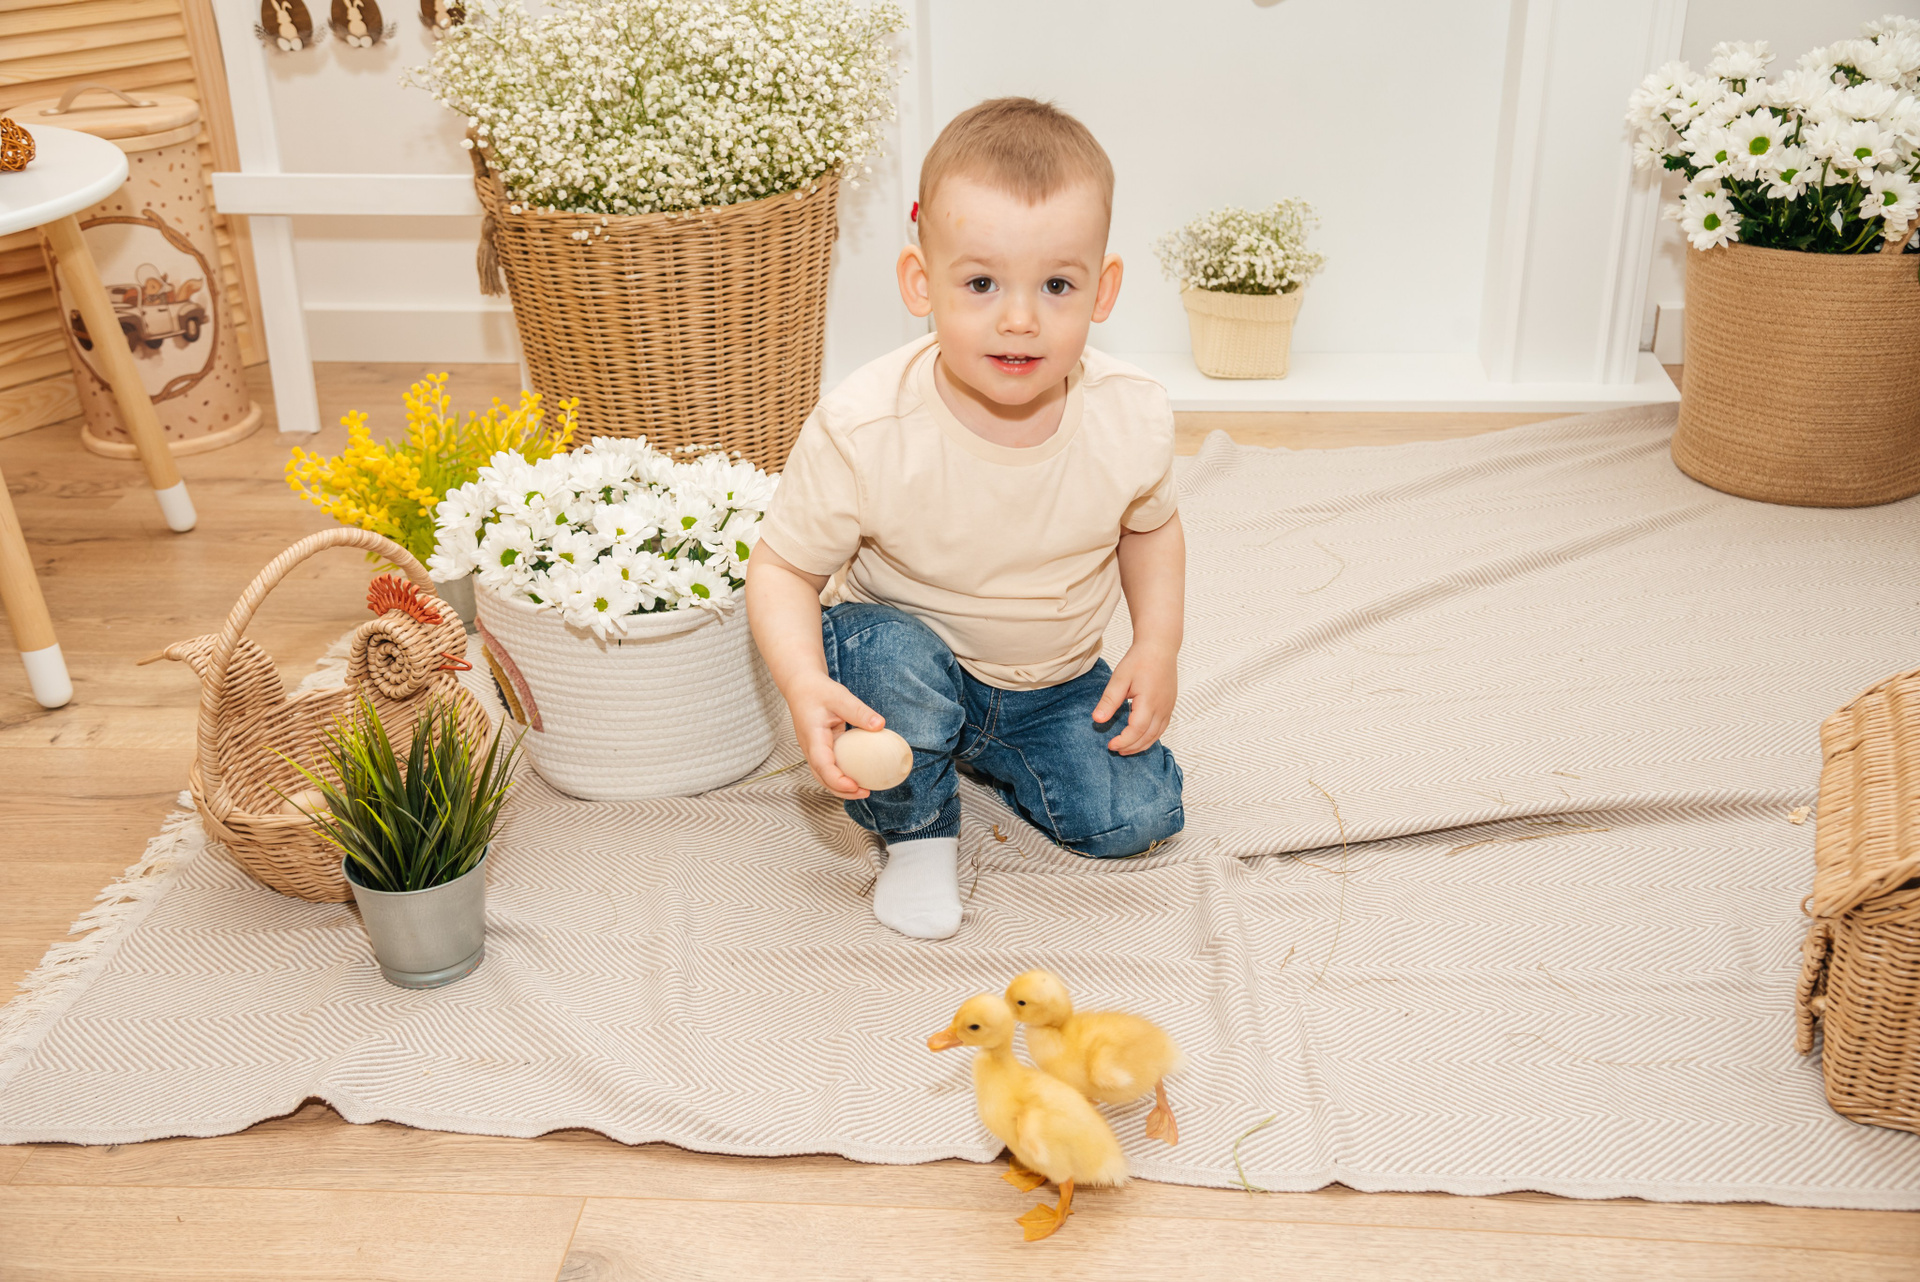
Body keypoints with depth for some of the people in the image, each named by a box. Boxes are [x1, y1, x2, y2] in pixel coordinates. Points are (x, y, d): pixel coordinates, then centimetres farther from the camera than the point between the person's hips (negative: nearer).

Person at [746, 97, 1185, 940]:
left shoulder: (1131, 420, -20)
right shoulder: (863, 430, -30)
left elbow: (1151, 528, 4)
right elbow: (783, 566, -18)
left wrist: (1157, 648, -9)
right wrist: (804, 686, -36)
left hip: (1056, 681, 4)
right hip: (908, 646, -3)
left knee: (1135, 818, -9)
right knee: (895, 666, -36)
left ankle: (982, 750, 21)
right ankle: (916, 832, -4)